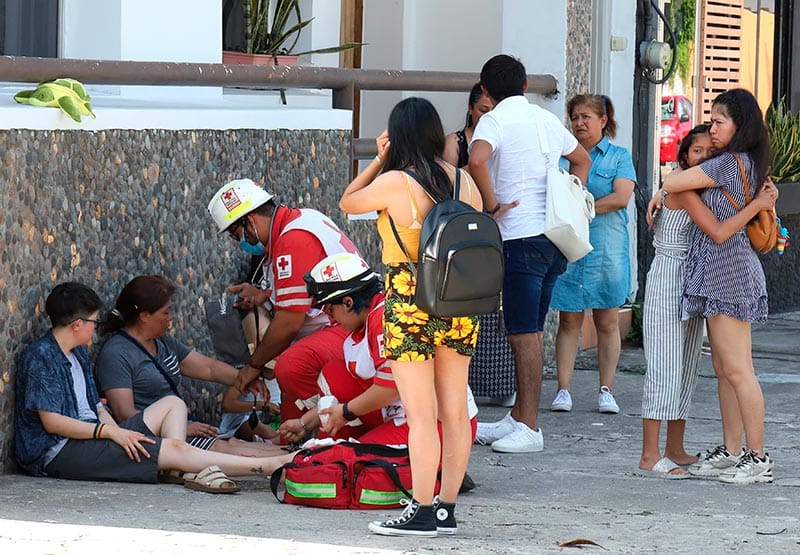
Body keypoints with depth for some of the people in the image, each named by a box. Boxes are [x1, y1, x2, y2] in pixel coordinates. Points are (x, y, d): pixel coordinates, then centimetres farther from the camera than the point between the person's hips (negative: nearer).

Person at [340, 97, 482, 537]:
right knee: (454, 410, 9)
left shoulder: (394, 183, -13)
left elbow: (348, 203, 4)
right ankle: (447, 509, 15)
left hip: (411, 308, -6)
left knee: (421, 415, -5)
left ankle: (422, 512, -4)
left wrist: (380, 159, 10)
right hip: (459, 309, 6)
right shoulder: (464, 181, 4)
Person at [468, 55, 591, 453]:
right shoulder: (547, 120, 17)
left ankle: (529, 429, -6)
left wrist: (493, 205, -15)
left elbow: (477, 159, -27)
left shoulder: (495, 120, -6)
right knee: (529, 332, 14)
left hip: (522, 237, -8)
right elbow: (582, 160, 33)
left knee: (524, 334, -6)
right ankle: (517, 419, 20)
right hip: (554, 236, 8)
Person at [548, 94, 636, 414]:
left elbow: (621, 198, -7)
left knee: (607, 322, 2)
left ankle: (606, 391, 7)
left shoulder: (619, 157, 6)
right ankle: (563, 390, 2)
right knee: (569, 321, 0)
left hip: (607, 251, -1)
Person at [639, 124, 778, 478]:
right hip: (668, 279, -9)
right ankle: (650, 455, -6)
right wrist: (757, 204, -21)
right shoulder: (684, 187, -16)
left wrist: (765, 195, -1)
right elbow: (718, 233, -26)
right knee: (665, 369, -9)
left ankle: (675, 450, 16)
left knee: (688, 368, 11)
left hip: (694, 284, 9)